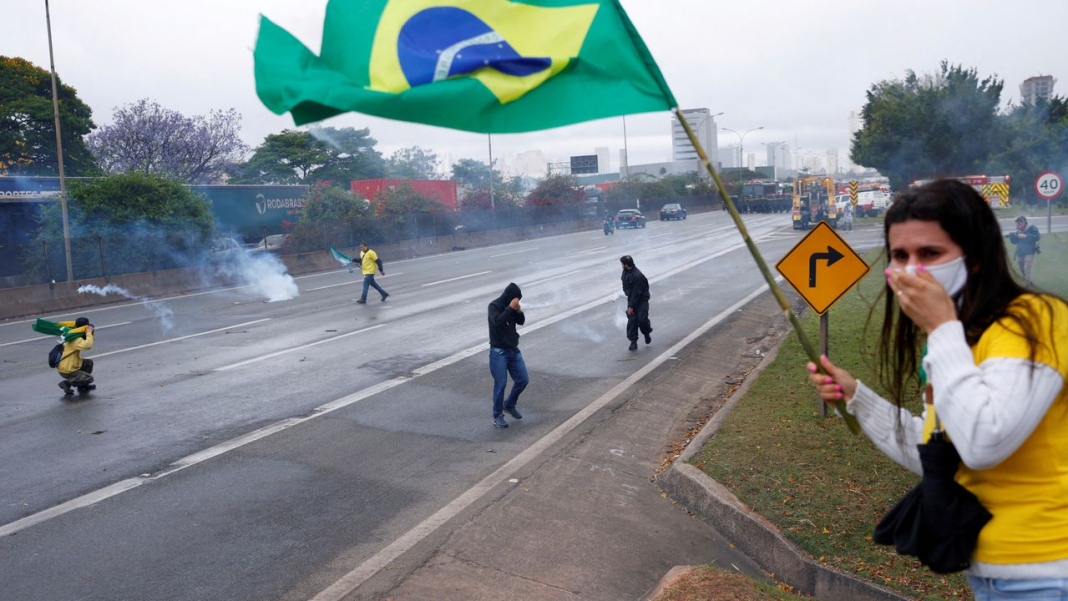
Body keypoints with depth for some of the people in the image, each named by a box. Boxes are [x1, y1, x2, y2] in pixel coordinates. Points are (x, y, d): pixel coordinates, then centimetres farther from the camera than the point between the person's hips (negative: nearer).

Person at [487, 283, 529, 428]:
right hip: (498, 352, -6)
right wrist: (510, 308, -27)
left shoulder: (511, 306, 4)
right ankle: (497, 415, 9)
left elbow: (521, 322, 11)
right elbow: (498, 322, -29)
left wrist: (519, 310, -8)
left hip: (513, 350, 6)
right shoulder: (494, 306, -13)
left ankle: (509, 405, 28)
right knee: (500, 384, -5)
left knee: (523, 380, 8)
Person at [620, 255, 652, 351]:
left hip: (642, 300, -7)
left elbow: (636, 293, -25)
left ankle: (647, 333, 22)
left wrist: (631, 306, -21)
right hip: (631, 299, 7)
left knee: (642, 319, -10)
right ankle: (633, 341, 3)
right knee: (631, 320, -1)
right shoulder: (625, 272, -2)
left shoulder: (638, 276, -29)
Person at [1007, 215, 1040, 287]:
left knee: (1027, 269, -18)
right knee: (1022, 271, 12)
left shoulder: (1032, 228, -6)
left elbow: (1037, 236, -18)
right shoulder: (1018, 231, 8)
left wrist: (1025, 236, -24)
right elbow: (1014, 242, 7)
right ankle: (1029, 282, 29)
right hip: (1020, 253, 6)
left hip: (1029, 252, -6)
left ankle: (1028, 285, -15)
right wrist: (1012, 237, -14)